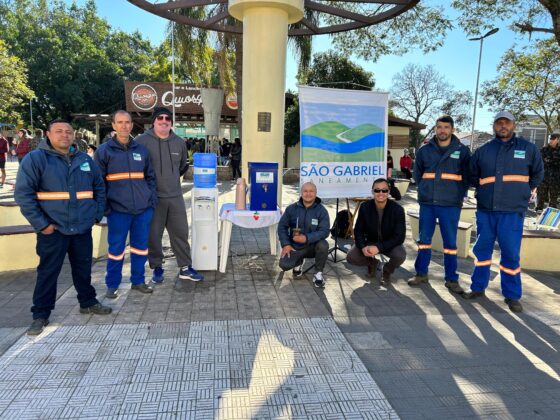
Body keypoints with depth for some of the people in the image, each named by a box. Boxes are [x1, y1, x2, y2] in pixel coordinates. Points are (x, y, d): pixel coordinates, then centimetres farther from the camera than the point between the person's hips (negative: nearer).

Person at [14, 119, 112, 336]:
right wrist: (41, 224, -14)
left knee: (84, 269, 15)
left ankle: (88, 302, 33)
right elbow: (23, 194, -10)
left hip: (83, 229, 4)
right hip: (52, 230, -4)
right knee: (48, 273, 5)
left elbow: (99, 187, 18)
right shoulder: (35, 159, -6)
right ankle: (41, 315, 19)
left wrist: (97, 214, 8)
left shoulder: (85, 159, 10)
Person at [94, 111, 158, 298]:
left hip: (143, 209, 4)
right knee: (116, 248, 5)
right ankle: (112, 285, 21)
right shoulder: (104, 151, 0)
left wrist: (152, 199, 7)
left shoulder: (142, 150, 11)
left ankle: (138, 281, 26)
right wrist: (104, 206, -7)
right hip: (118, 210, -3)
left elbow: (150, 177, 16)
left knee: (141, 246, 11)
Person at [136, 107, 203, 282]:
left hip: (175, 196, 4)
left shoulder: (179, 142, 8)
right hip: (152, 197, -4)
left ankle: (185, 267, 19)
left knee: (181, 232, 8)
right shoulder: (142, 141, -8)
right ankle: (157, 268, 22)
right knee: (153, 235, 5)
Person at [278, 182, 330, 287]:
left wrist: (307, 238, -31)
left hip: (313, 245, -1)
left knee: (323, 245, -34)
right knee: (284, 265, -21)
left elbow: (324, 231, -17)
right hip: (295, 246, 2)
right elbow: (282, 226, 2)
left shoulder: (321, 210, -9)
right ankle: (298, 261, 18)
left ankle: (318, 273, -7)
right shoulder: (291, 208, -2)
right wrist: (286, 244, -11)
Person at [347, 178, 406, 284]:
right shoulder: (365, 207, -13)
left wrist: (379, 247, -34)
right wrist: (363, 247, -28)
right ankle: (372, 263, 15)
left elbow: (399, 236, -22)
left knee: (400, 255, -33)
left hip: (390, 243, -2)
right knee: (351, 257, -21)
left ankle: (387, 271, 5)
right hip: (370, 242, 2)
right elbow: (358, 231, -7)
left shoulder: (397, 209, -20)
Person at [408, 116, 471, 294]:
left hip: (450, 205, -2)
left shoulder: (462, 150, 1)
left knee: (450, 242, 3)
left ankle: (452, 279, 13)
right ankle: (421, 273, 20)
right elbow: (417, 174, 16)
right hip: (427, 203, 2)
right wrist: (426, 190, 10)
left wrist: (458, 195, 2)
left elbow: (467, 177, 6)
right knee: (424, 239, 9)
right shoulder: (425, 150, 6)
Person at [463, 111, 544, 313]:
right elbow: (473, 175, 21)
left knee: (510, 253, 1)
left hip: (512, 212, -2)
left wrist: (524, 192, 14)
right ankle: (478, 287, 23)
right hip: (485, 210, 2)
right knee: (482, 249, 10)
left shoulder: (528, 148, 3)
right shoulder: (483, 151, 7)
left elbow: (538, 174, 16)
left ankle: (512, 296, 14)